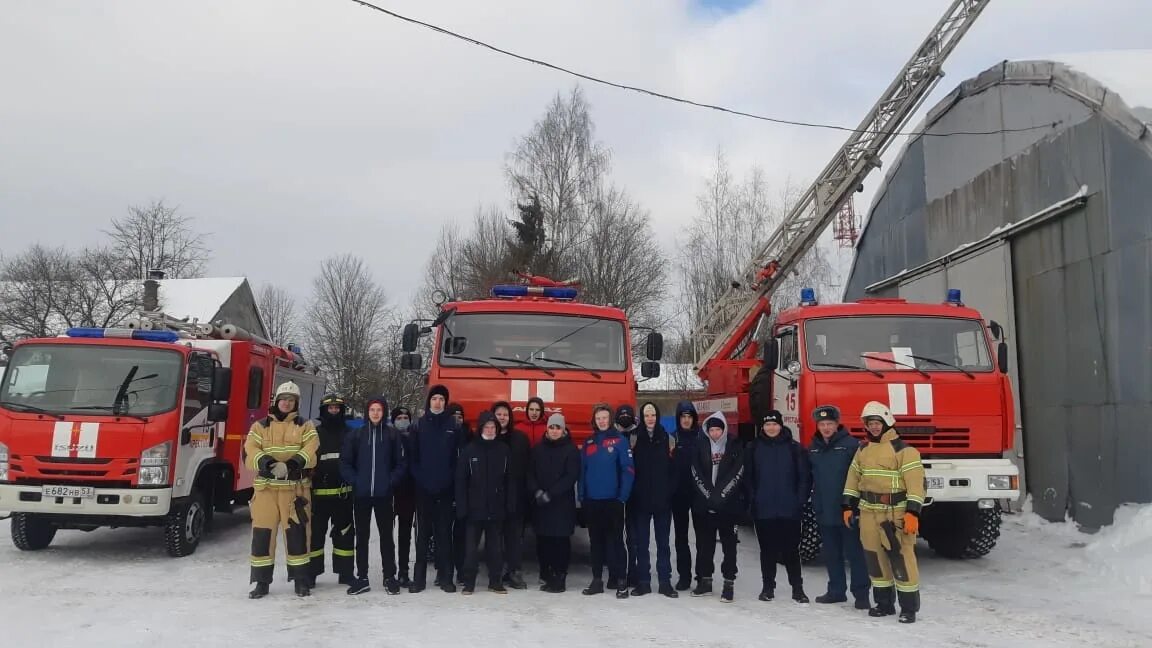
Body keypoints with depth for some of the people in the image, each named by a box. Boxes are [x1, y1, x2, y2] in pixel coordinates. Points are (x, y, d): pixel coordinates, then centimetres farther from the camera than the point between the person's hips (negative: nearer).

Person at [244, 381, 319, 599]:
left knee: (296, 532, 2)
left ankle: (301, 580, 13)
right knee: (262, 533, 2)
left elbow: (311, 451, -7)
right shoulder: (260, 426, 11)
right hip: (266, 487, 1)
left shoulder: (305, 426, 8)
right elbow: (250, 451, -3)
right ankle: (261, 582, 14)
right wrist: (266, 463, -22)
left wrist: (291, 465, -23)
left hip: (295, 488, -1)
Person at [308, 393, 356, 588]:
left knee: (345, 533, 8)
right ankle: (311, 572, 12)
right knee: (315, 533, 2)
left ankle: (345, 572, 16)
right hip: (319, 493, -2)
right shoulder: (315, 433, 2)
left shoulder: (349, 434, 9)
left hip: (343, 493, 2)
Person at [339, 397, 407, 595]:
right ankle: (362, 578, 16)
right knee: (362, 536, 8)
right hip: (361, 494, 1)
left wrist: (391, 482, -8)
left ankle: (389, 577, 12)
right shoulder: (356, 435, 5)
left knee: (386, 535, 4)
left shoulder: (392, 435, 2)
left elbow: (401, 463, 2)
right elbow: (345, 462, 5)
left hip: (384, 494, -1)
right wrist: (355, 481, -6)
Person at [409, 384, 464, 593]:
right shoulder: (419, 425, 4)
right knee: (423, 534, 6)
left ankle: (445, 577, 10)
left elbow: (460, 456, 2)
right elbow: (412, 456, 2)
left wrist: (454, 480, -6)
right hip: (423, 489, 1)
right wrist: (417, 478, -7)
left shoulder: (454, 427, 3)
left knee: (445, 533, 4)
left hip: (445, 489, 0)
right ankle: (419, 577, 12)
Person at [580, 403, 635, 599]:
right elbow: (582, 471, 10)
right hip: (592, 501, 5)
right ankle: (597, 580, 19)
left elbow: (628, 470, -10)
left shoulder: (620, 441, -5)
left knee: (615, 541, -1)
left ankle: (621, 581, 5)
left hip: (612, 500, -4)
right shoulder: (589, 443, 9)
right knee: (596, 541, 11)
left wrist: (623, 496, -14)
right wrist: (582, 496, 3)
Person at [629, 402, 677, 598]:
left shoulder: (667, 438, 3)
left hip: (662, 498, 0)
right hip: (640, 499, 0)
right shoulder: (635, 439, 2)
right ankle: (643, 581, 13)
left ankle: (665, 581, 13)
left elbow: (673, 468, 4)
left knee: (663, 541, 7)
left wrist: (671, 492, -3)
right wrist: (630, 493, -7)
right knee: (641, 542, 6)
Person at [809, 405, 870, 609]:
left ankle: (861, 593, 5)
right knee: (831, 554, 13)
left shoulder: (851, 444, -8)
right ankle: (836, 591, 23)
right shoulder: (813, 448, 10)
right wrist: (814, 504, 10)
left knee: (854, 552, -2)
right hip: (824, 511, 6)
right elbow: (809, 477, 15)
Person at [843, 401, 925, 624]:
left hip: (895, 512, -6)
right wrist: (848, 506, 14)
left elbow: (915, 481, -13)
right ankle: (884, 603, 21)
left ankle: (909, 607, 4)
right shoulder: (863, 450, 14)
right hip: (868, 512, 6)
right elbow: (853, 478, 19)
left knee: (901, 559, -7)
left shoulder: (902, 449, -8)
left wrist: (912, 512, -19)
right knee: (875, 557, 10)